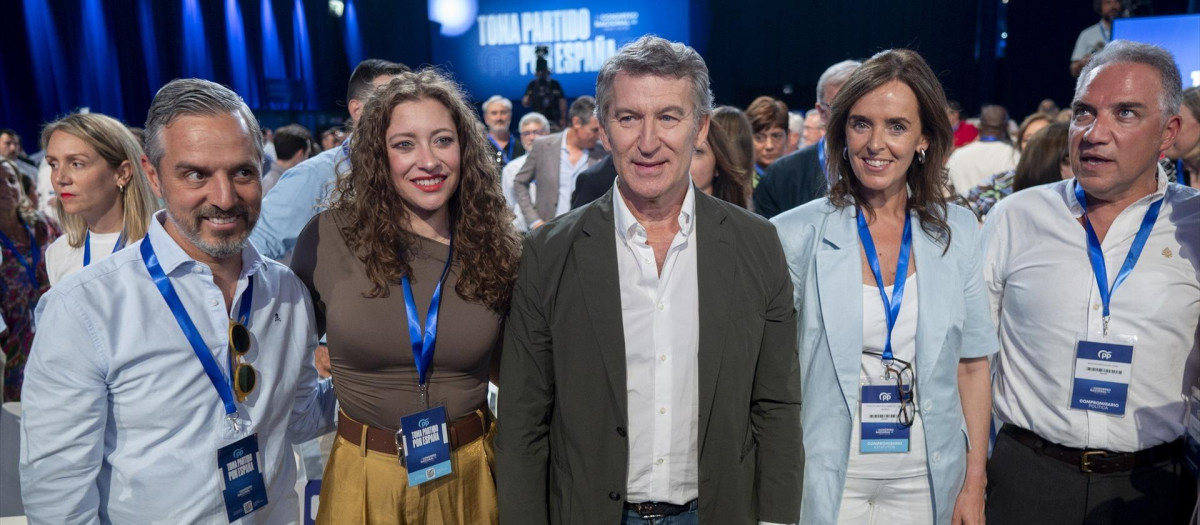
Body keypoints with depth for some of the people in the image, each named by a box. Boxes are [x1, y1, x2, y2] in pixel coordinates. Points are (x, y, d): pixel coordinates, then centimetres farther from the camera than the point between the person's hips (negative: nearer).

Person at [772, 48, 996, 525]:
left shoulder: (958, 232, -1)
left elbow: (971, 366, 2)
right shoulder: (795, 235, -10)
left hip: (926, 477, 3)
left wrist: (974, 486, 1)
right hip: (827, 480, -2)